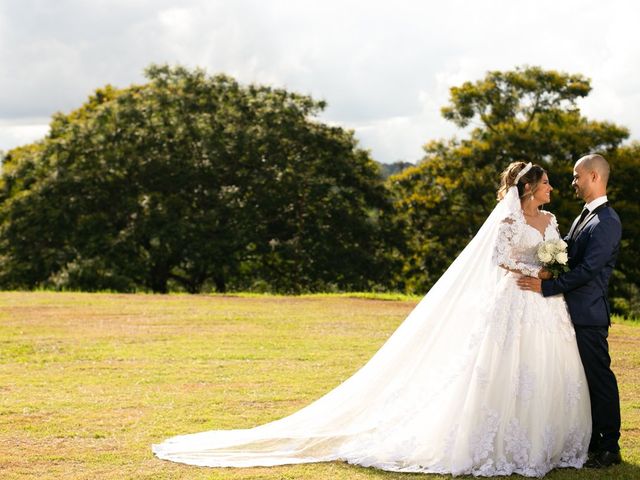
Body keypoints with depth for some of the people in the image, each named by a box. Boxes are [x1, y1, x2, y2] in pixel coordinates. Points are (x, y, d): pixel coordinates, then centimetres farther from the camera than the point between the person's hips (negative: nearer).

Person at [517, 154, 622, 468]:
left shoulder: (607, 222, -16)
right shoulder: (584, 217, 16)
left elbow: (587, 269, -21)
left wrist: (546, 287, -20)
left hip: (589, 313, -10)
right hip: (575, 312, 10)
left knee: (599, 378, -2)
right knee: (584, 378, 14)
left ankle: (609, 448, 6)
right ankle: (592, 441, 23)